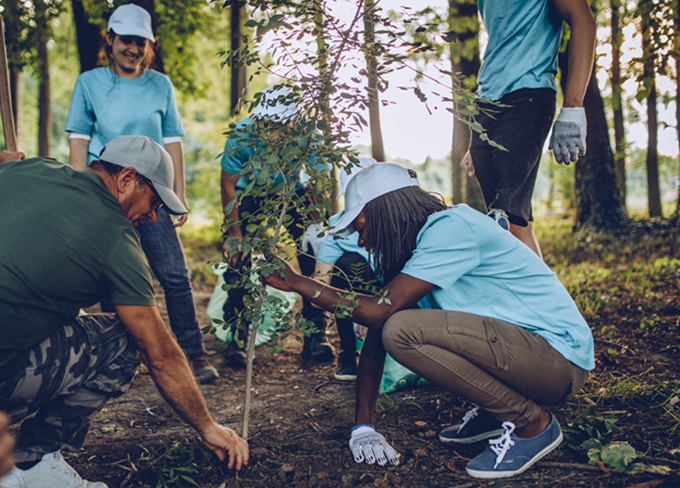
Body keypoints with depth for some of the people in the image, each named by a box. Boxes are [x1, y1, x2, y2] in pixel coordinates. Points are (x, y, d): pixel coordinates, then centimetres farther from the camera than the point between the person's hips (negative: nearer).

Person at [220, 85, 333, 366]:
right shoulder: (242, 135, -32)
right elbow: (228, 184, -17)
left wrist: (319, 226, -24)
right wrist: (234, 234, -15)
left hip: (293, 192, 1)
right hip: (249, 194, 0)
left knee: (315, 258, -12)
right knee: (237, 260, -12)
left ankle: (315, 335, 0)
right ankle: (238, 337, 2)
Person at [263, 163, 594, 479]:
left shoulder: (451, 228, -19)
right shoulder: (407, 250, 9)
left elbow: (381, 311, -24)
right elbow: (375, 334, 5)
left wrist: (296, 282, -15)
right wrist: (363, 427, 1)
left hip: (559, 358, -9)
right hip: (515, 345, 9)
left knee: (402, 330, -25)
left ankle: (532, 424, -10)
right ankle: (495, 414, 13)